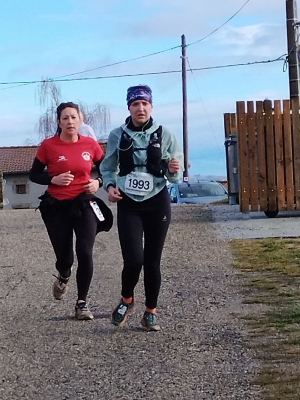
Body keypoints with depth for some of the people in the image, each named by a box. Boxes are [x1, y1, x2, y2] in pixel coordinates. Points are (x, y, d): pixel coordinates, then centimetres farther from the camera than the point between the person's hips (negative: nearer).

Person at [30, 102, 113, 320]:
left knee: (85, 253, -12)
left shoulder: (90, 144, -2)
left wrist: (98, 182, -8)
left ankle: (82, 303, 5)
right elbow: (34, 175, 1)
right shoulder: (48, 145, -6)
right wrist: (54, 179, -16)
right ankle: (63, 277, 44)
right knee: (64, 256, 4)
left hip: (84, 205, 1)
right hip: (56, 207, 0)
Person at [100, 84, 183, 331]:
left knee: (153, 260, 6)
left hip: (157, 203, 0)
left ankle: (151, 312, 22)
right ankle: (126, 299, 20)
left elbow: (176, 176, 3)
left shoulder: (165, 135, -2)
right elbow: (107, 168, 10)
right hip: (128, 204, 0)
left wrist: (175, 169, -19)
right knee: (134, 260, -11)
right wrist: (110, 185, -9)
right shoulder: (117, 136, -1)